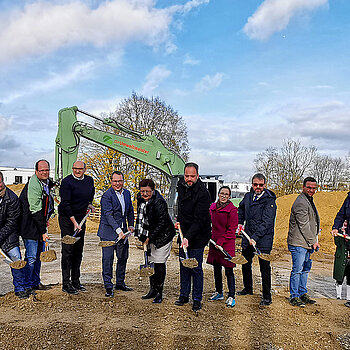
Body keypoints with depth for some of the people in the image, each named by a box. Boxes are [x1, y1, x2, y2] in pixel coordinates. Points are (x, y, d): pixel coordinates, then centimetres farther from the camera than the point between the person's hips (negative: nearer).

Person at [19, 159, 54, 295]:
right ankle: (27, 286, 9)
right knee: (31, 257, -4)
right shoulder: (33, 185, -20)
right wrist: (43, 231, -22)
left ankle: (36, 282, 28)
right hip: (31, 227, -9)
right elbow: (35, 211, -23)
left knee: (39, 255, 16)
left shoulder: (47, 182, 8)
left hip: (41, 225, 9)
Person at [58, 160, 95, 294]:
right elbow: (65, 204, -18)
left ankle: (76, 281, 21)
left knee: (78, 250, 10)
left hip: (81, 219, 6)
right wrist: (74, 222, -22)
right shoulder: (67, 181, -13)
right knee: (68, 250, -5)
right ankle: (66, 283, 4)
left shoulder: (89, 180, 6)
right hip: (67, 219, -6)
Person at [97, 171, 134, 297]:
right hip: (108, 231, -7)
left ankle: (120, 282, 30)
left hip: (123, 231, 7)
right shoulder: (107, 195, -14)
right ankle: (108, 286, 9)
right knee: (108, 259, -2)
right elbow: (109, 215, -21)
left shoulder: (127, 193, 8)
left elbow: (130, 210, 19)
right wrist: (118, 231, -27)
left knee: (123, 257, 14)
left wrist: (131, 225, 8)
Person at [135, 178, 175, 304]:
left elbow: (162, 224, -22)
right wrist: (140, 234, 12)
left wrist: (150, 238, -20)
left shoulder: (159, 202, -23)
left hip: (163, 235, -7)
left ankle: (159, 293, 9)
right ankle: (152, 290, 27)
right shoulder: (140, 197, 0)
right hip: (150, 235, 7)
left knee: (159, 264, -4)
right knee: (150, 262, 13)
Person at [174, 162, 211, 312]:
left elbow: (199, 220, -26)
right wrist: (179, 221, 10)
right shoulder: (181, 185, 2)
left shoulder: (203, 193, -22)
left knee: (196, 268, 1)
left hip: (197, 236, -7)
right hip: (184, 233, 7)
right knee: (184, 265, 15)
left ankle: (197, 299, 16)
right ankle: (184, 295, 28)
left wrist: (188, 237, -32)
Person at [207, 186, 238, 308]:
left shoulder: (232, 210, -10)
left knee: (228, 270, -1)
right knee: (216, 269, 16)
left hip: (227, 243, -6)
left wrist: (221, 241, -16)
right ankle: (219, 293, 32)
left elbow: (231, 229, -12)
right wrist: (209, 236, 8)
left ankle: (231, 296, 11)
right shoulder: (213, 207, 8)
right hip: (214, 242, 6)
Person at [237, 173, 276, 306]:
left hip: (263, 239, -6)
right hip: (248, 237, 7)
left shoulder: (269, 200, -13)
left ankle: (267, 296, 13)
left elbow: (266, 222, -20)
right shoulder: (247, 196, 6)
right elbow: (241, 209, 27)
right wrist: (240, 223, 15)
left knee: (264, 267, -2)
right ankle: (248, 288, 38)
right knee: (245, 263, 18)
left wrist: (255, 237, -26)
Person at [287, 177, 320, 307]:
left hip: (308, 243, 10)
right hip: (299, 243, -10)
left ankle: (303, 294, 25)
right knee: (297, 270, -5)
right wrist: (313, 242, -12)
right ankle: (294, 296, 4)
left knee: (305, 269, 15)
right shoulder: (300, 202, -16)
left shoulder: (309, 201, 18)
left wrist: (314, 241, 18)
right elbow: (304, 226, -17)